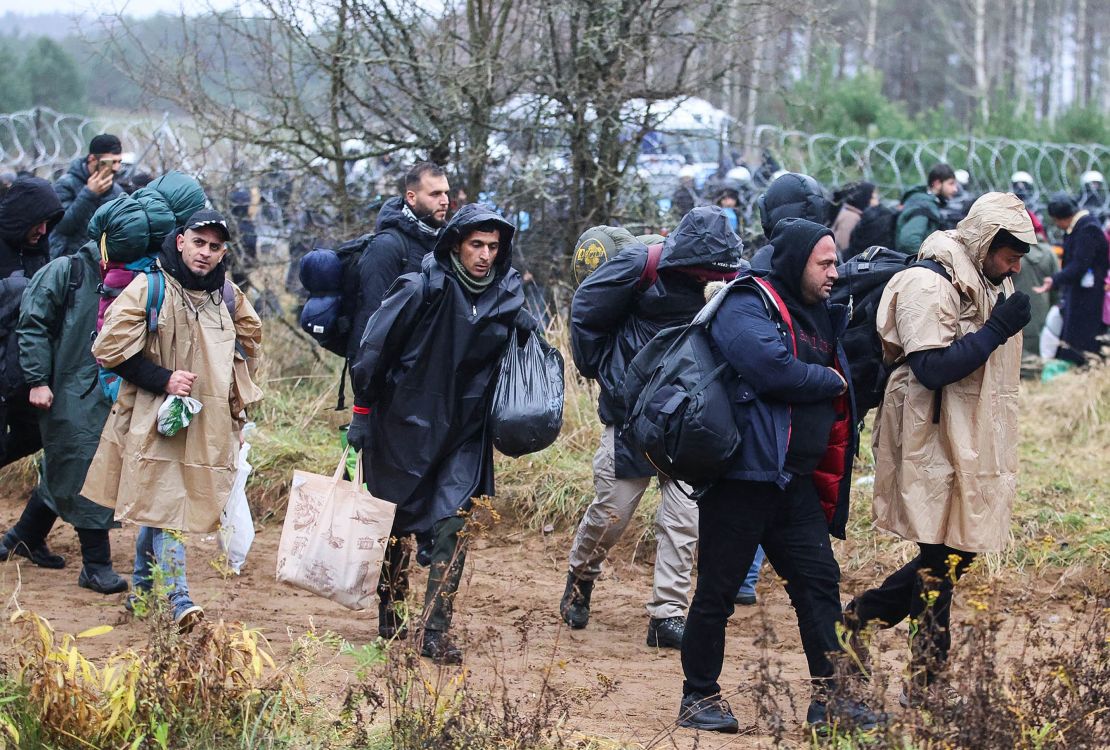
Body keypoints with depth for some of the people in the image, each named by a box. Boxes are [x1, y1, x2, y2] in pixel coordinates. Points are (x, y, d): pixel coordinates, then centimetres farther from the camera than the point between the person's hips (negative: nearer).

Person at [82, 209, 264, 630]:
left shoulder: (226, 295, 9)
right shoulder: (149, 288, -9)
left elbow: (250, 339, 27)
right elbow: (110, 347, -11)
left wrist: (237, 397, 15)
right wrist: (162, 379, -15)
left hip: (208, 421, 5)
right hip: (155, 418, -5)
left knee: (156, 502, 14)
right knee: (164, 503, -12)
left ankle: (142, 589, 29)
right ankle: (178, 599, -15)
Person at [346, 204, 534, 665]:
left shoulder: (506, 297, 1)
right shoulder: (422, 290, -14)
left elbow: (513, 367, 21)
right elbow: (373, 349, -9)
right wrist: (362, 413, -7)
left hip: (463, 436, 3)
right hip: (404, 428, -3)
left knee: (452, 527, -8)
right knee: (396, 523, 9)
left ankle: (436, 632, -6)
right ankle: (389, 615, 28)